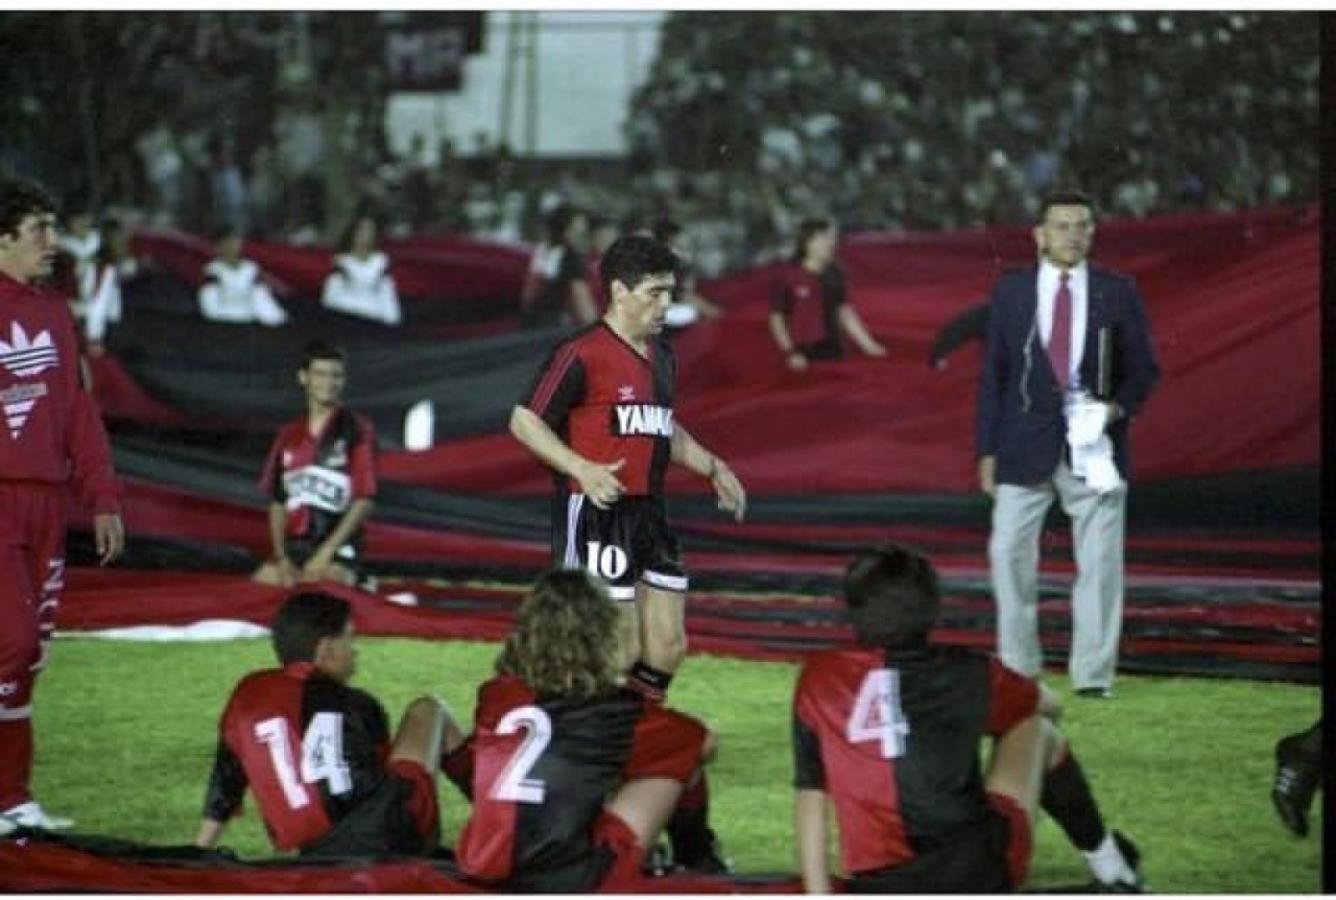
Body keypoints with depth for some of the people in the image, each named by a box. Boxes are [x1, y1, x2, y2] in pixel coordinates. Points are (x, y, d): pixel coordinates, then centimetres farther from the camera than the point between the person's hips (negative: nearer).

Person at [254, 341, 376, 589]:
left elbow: (365, 500, -4)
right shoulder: (290, 435, 15)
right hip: (293, 547, 5)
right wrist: (281, 557, 3)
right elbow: (277, 501, 17)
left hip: (339, 550, -5)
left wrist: (326, 553, -10)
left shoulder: (357, 430, 1)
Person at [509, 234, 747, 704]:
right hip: (595, 512, -8)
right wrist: (583, 470, -23)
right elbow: (524, 421, -12)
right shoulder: (581, 354, -11)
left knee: (668, 648, 6)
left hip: (649, 513, 8)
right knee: (621, 650, -9)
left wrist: (712, 468, 21)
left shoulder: (662, 356, 15)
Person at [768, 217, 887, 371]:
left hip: (832, 352, 5)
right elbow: (776, 318, -5)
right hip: (803, 356, -5)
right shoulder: (788, 276, -8)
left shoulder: (834, 275, 6)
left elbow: (845, 312, 14)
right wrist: (790, 353, -12)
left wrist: (867, 344, 10)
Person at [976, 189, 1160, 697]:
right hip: (1025, 445, 0)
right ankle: (1017, 669, 11)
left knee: (1100, 559, -1)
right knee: (1009, 553, -1)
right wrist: (987, 450, 2)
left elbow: (1142, 368, 9)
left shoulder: (1117, 293, 5)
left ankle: (1093, 674, 5)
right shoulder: (1010, 292, 6)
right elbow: (993, 373, 7)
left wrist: (1118, 408, -11)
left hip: (1093, 445, 0)